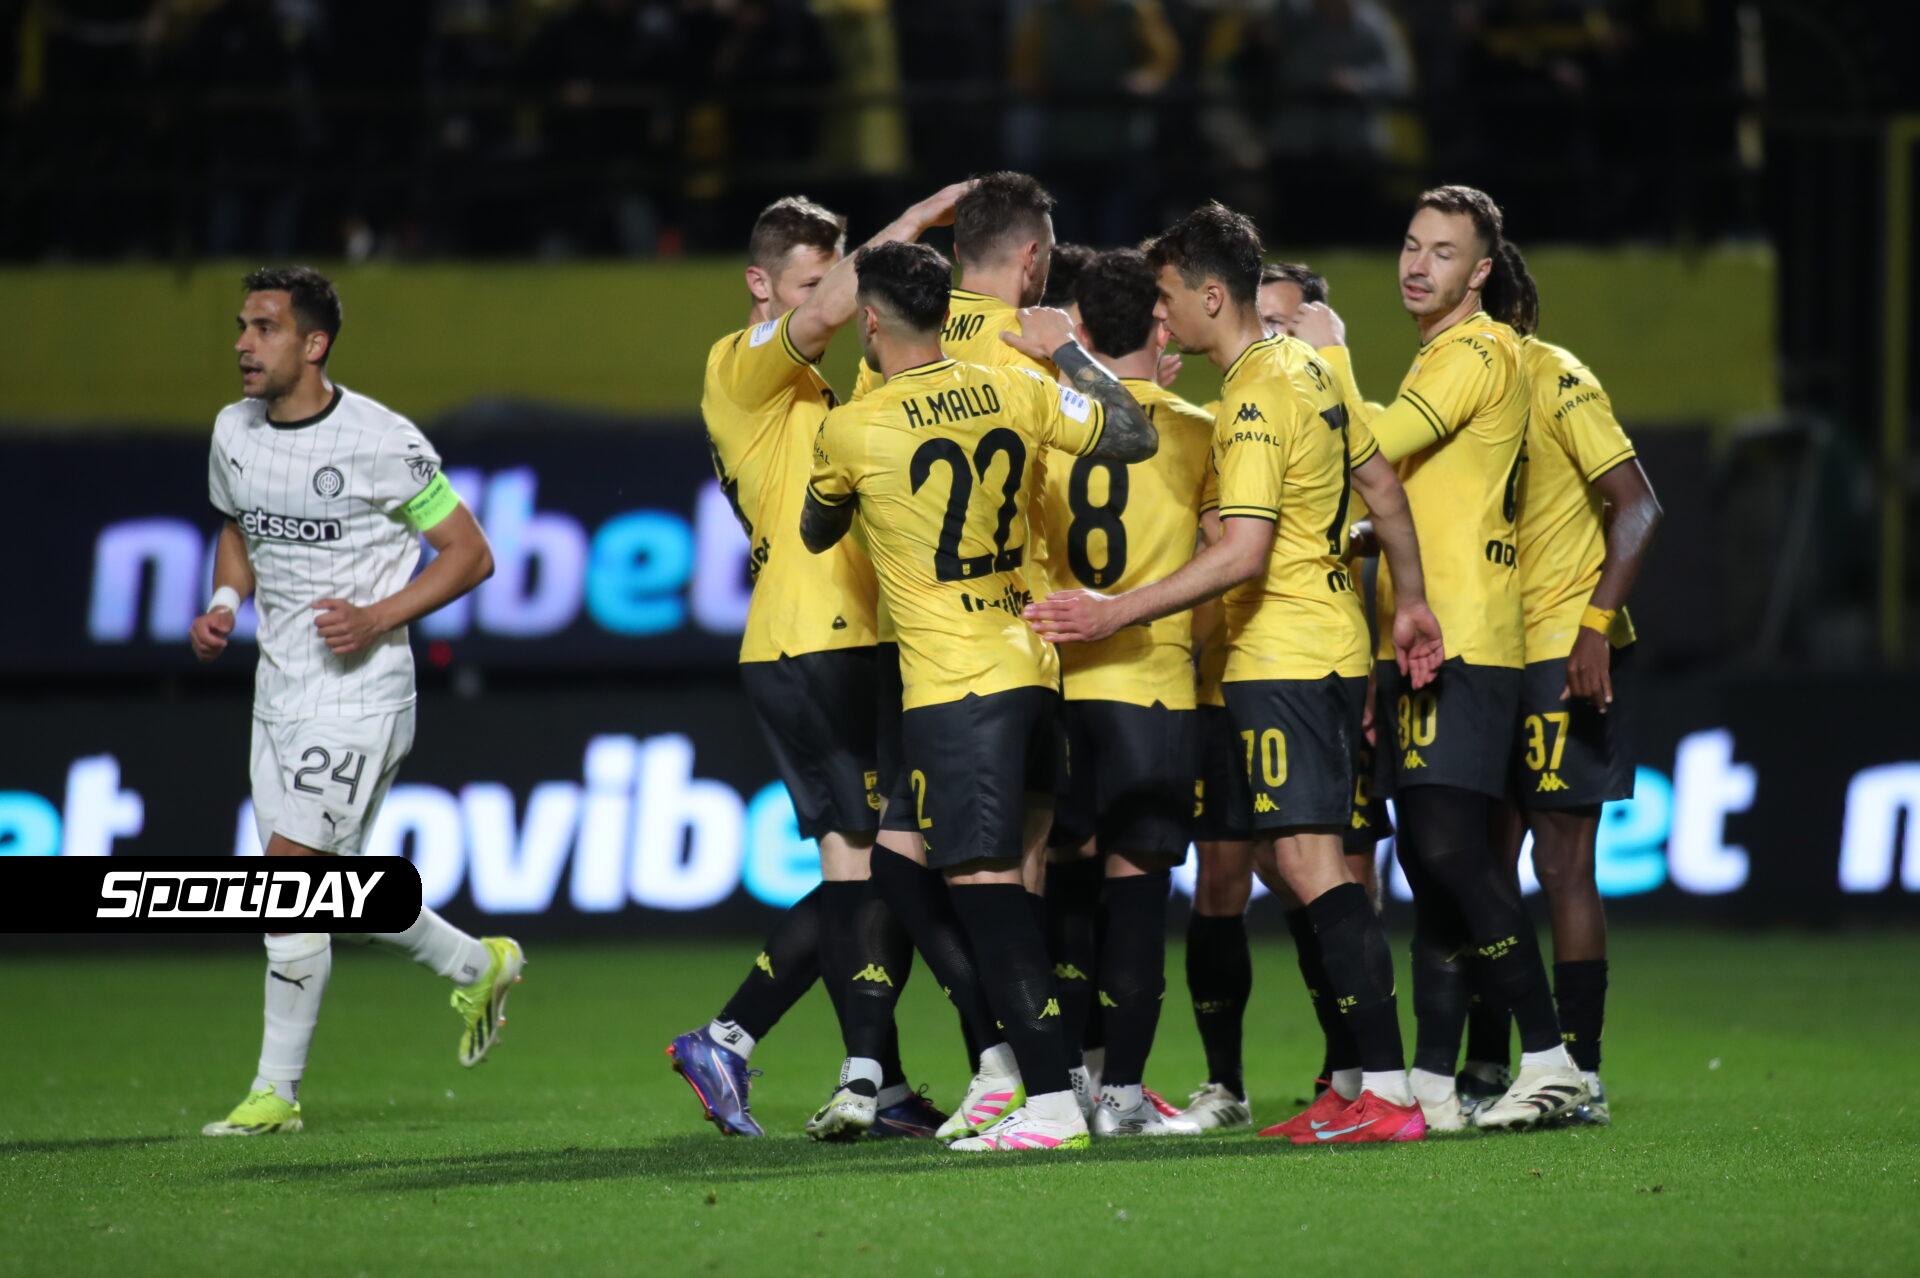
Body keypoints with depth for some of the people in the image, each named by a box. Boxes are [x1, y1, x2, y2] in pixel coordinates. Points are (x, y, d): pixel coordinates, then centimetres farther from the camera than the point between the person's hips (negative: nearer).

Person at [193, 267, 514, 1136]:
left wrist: (377, 618, -20)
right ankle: (476, 966, 33)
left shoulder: (380, 441, -14)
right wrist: (224, 601, 3)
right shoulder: (234, 431, 5)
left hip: (358, 695, -8)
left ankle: (276, 1091, -2)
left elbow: (470, 553, -8)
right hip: (278, 692, 8)